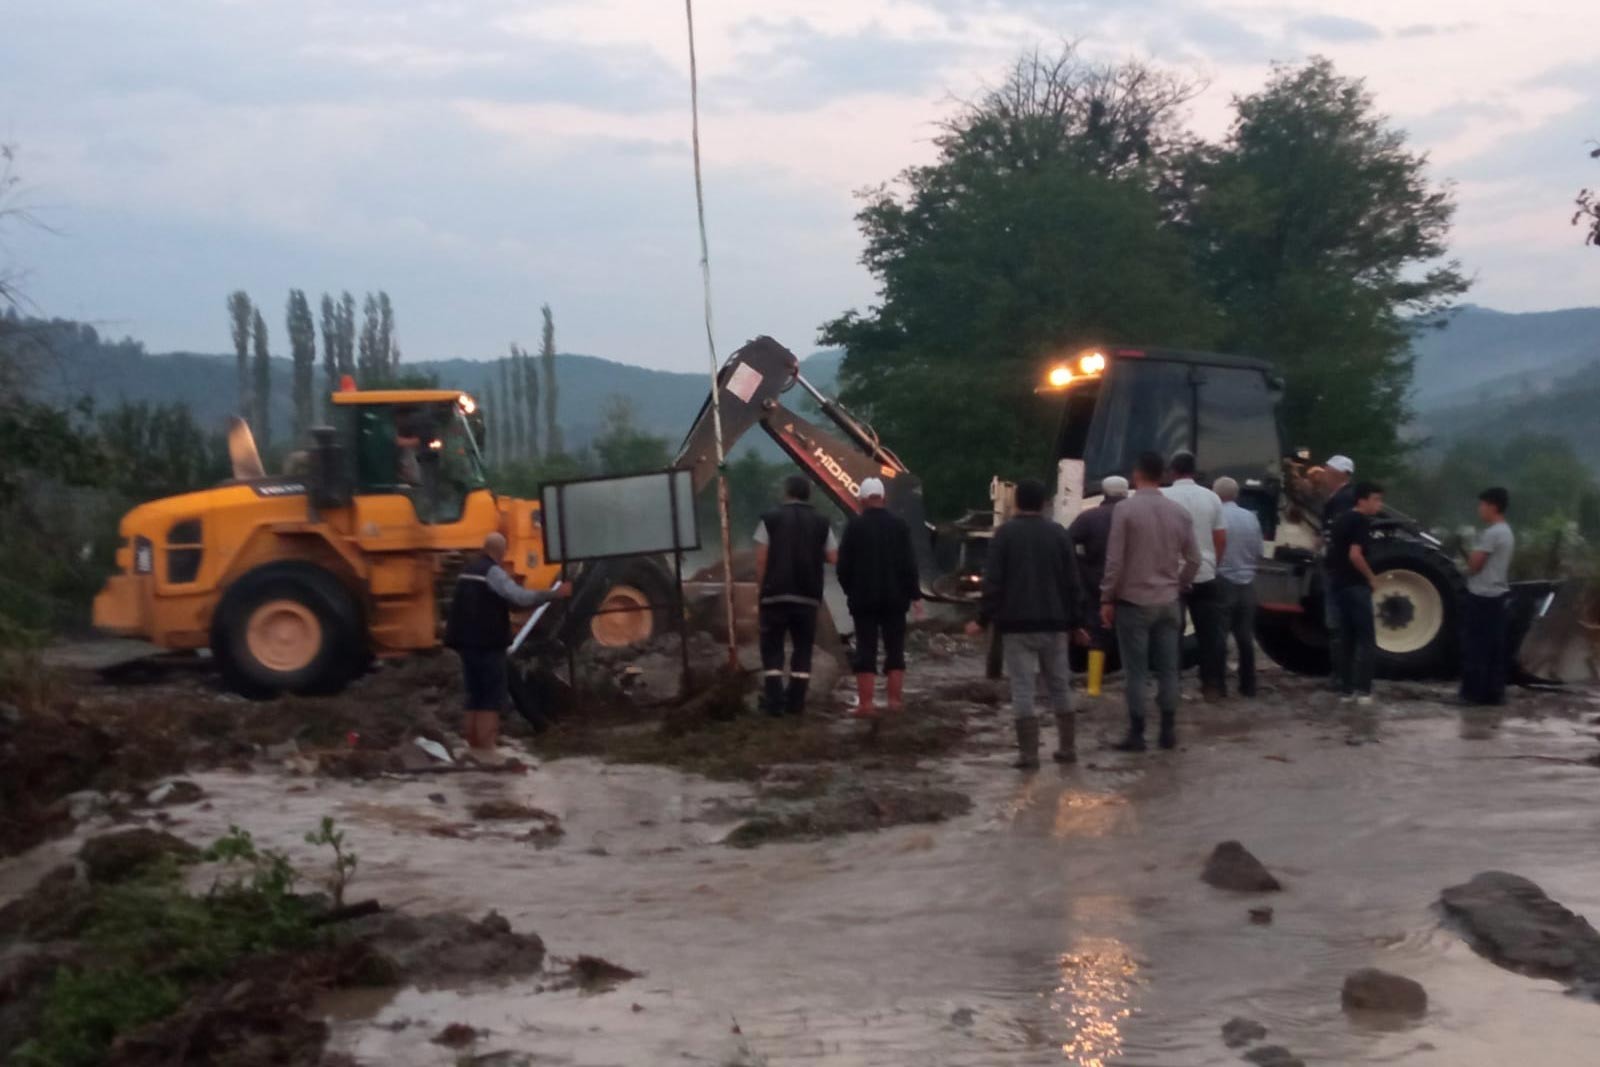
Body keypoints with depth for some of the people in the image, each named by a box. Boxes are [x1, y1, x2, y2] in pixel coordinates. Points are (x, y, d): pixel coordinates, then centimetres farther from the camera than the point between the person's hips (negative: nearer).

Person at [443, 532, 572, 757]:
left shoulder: (468, 570, 15)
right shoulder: (493, 572, -12)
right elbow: (521, 597, -24)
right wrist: (555, 595, -21)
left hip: (467, 640, 9)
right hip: (487, 642, -8)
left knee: (475, 695, 13)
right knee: (492, 697, -6)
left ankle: (474, 746, 14)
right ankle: (486, 748, -10)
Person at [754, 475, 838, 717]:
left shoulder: (770, 519, 1)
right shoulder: (821, 523, 6)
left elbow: (761, 561, -3)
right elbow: (833, 558, 4)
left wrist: (761, 589, 5)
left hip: (776, 594, -1)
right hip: (808, 596, 2)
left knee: (772, 648, 5)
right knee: (802, 649, 10)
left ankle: (774, 702, -3)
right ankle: (795, 701, 6)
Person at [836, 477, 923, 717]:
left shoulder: (855, 526, -7)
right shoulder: (899, 524, -2)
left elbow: (842, 565, -5)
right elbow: (909, 563, -4)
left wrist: (850, 590, 11)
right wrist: (914, 593, 3)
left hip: (863, 598, -1)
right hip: (894, 598, 1)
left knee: (866, 651, 1)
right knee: (894, 650, 9)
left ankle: (866, 703, -3)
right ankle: (895, 699, 7)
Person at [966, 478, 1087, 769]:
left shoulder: (1005, 534, -3)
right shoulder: (1058, 533, 5)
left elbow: (992, 581, -8)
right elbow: (1073, 582, 5)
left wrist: (983, 619, -1)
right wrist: (1076, 622, 11)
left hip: (1017, 624, -3)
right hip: (1053, 622, 3)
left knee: (1022, 687, -3)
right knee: (1059, 684, 13)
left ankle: (1028, 753, -7)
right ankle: (1067, 747, 17)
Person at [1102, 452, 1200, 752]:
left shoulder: (1125, 509, -12)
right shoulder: (1179, 511, 3)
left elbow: (1115, 559, -12)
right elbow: (1193, 560, 6)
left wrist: (1107, 598, -5)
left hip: (1134, 601, -4)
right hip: (1168, 602, 4)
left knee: (1137, 672, 0)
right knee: (1168, 669, 9)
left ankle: (1136, 734, 1)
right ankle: (1168, 731, 13)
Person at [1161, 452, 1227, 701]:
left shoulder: (1163, 497, -6)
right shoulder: (1211, 498, 4)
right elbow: (1221, 539, 5)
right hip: (1205, 575, 2)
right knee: (1211, 633, 8)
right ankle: (1212, 686, 8)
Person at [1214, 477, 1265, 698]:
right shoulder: (1251, 518, 3)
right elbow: (1260, 552, 8)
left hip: (1223, 582, -5)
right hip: (1246, 583, 5)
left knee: (1219, 636, 1)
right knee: (1245, 637, 10)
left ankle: (1218, 685, 0)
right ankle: (1248, 686, 13)